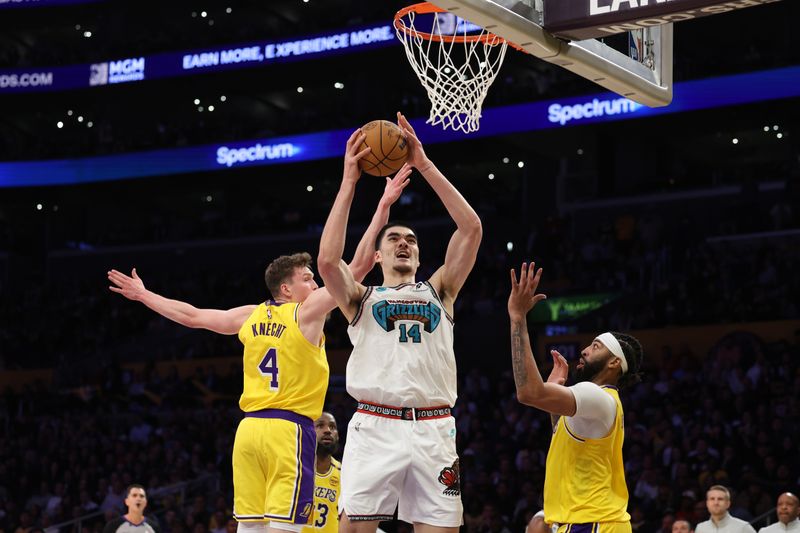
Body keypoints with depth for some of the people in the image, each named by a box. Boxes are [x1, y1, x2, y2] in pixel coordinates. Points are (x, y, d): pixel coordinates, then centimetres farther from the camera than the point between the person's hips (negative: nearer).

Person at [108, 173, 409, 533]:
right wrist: (383, 207, -2)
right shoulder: (308, 311, -2)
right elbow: (359, 266, -5)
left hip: (249, 427, 6)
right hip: (290, 428, -6)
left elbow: (192, 316, 21)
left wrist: (142, 295, 35)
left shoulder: (251, 316, 13)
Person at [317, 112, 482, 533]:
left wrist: (425, 166, 4)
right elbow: (327, 261, -6)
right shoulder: (361, 298, 16)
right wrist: (349, 182, -3)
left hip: (432, 430, 2)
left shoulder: (438, 291, 21)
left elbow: (471, 228, 8)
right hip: (375, 428, -2)